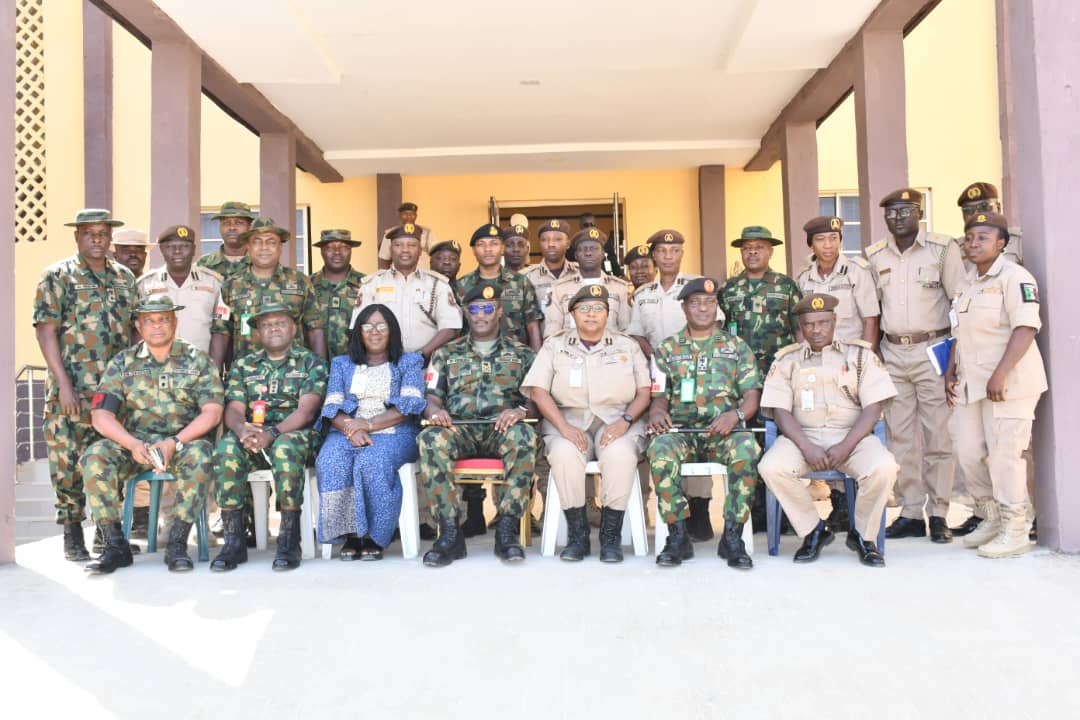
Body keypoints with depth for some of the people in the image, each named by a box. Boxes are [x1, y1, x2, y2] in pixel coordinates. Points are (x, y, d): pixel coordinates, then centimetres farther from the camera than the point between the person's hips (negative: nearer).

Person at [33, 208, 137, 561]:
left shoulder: (125, 277, 13)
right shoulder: (58, 275, 1)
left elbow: (136, 330, 16)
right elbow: (45, 330, -6)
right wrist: (64, 384, -13)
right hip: (73, 390, -4)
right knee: (68, 459, -1)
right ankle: (72, 532, 11)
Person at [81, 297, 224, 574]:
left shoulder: (197, 359, 3)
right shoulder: (122, 362, 8)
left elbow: (212, 412, -7)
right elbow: (101, 415, -1)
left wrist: (174, 443, -20)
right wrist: (133, 444, -20)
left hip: (185, 440, -2)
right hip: (135, 442, 2)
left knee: (199, 456, -35)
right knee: (94, 457, -26)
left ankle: (177, 543, -25)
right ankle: (115, 545, -16)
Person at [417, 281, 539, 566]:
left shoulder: (521, 353, 18)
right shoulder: (446, 354, 22)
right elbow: (431, 398, 15)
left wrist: (521, 411, -14)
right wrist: (434, 411, -10)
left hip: (502, 429, -1)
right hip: (459, 429, 1)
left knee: (524, 437, -37)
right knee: (431, 439, -34)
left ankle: (507, 529, -30)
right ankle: (450, 531, -29)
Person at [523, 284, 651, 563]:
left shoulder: (627, 346, 16)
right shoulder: (555, 345, 14)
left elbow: (644, 392, 9)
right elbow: (538, 391, 2)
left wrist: (625, 420, -11)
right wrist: (564, 427, -13)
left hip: (617, 421, 0)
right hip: (569, 419, 0)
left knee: (619, 454, -34)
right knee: (564, 453, -34)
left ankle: (611, 535, -18)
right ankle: (577, 534, -18)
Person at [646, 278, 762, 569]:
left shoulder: (736, 346, 15)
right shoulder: (667, 348, 16)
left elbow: (752, 396, 8)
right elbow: (659, 395, 13)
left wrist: (735, 415, -15)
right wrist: (657, 412, -12)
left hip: (724, 431, 0)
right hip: (680, 430, 0)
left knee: (747, 449, -34)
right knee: (660, 449, -34)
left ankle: (732, 536, -22)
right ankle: (678, 536, -22)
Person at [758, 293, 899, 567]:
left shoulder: (860, 354, 11)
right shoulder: (787, 360, 12)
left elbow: (873, 407, 2)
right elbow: (780, 410, 2)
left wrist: (846, 446, -13)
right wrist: (806, 447, -15)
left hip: (852, 435, 0)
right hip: (803, 435, 0)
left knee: (884, 467, -31)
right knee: (771, 467, -29)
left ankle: (863, 535, -3)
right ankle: (814, 531, -5)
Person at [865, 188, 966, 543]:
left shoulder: (943, 248, -2)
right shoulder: (874, 256, 10)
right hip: (892, 353, 4)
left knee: (937, 435, -2)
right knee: (900, 437, 6)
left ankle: (938, 514, 8)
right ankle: (910, 514, 15)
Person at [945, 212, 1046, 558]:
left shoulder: (1014, 277, -9)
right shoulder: (968, 282, 17)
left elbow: (1026, 328, -19)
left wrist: (1000, 375, -25)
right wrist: (951, 371, 14)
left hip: (1008, 383, -8)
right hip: (971, 383, 8)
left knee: (1004, 454, -5)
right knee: (968, 451, 9)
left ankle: (1014, 530, 8)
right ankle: (991, 518, 26)